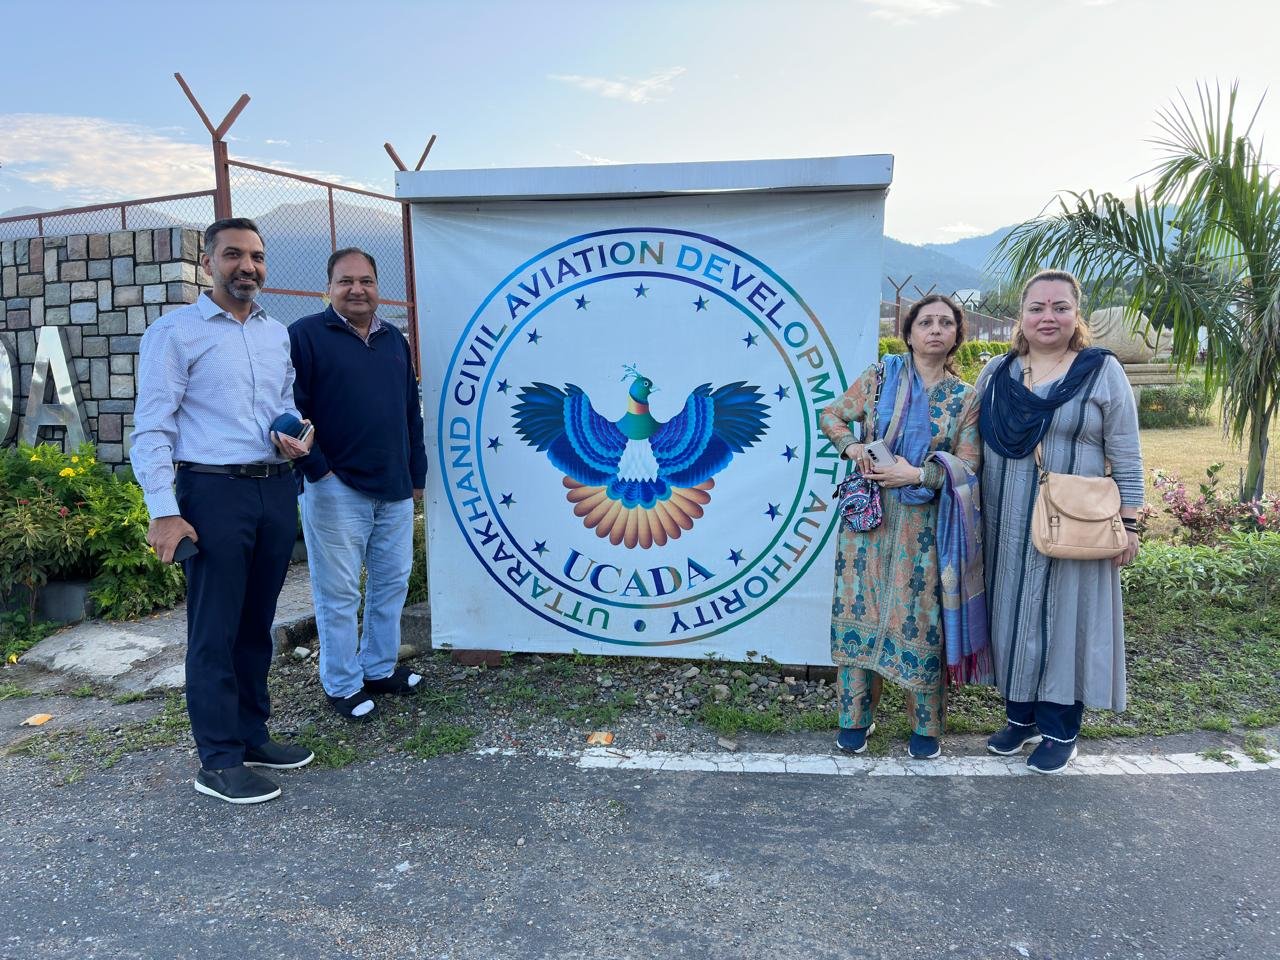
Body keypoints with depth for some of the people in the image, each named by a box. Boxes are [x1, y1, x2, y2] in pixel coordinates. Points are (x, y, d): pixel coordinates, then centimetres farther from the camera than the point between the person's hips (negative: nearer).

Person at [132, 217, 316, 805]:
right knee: (215, 630, 0)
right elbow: (151, 427, -8)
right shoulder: (175, 332, -4)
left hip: (276, 489, 6)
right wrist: (163, 510, -16)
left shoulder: (278, 334, 14)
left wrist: (291, 437, -1)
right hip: (214, 492, -6)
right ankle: (219, 762, 11)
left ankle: (251, 734, 27)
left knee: (257, 622, 14)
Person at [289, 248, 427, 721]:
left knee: (392, 582, 13)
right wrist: (317, 469, -13)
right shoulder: (305, 336, -5)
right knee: (339, 592, 2)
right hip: (336, 489, -6)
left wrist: (417, 473, 16)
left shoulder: (394, 340, 15)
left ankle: (380, 668, 29)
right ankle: (342, 685, 16)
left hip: (395, 489, 6)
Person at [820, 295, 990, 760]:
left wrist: (917, 474, -15)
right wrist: (852, 447, -8)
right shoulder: (879, 377, 3)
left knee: (920, 619, 2)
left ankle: (926, 726, 19)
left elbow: (967, 468, -1)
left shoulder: (965, 398, 3)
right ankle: (856, 716, 20)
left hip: (925, 525, 0)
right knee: (860, 611, 4)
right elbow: (831, 415, 11)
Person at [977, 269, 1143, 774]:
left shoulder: (1102, 371, -2)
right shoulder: (996, 372, 7)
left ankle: (1059, 729, 19)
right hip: (1008, 525, 3)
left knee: (1065, 616, 4)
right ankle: (1020, 715, 27)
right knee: (1012, 614, 10)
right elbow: (972, 444, 12)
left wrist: (1129, 523, -5)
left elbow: (1125, 454, -2)